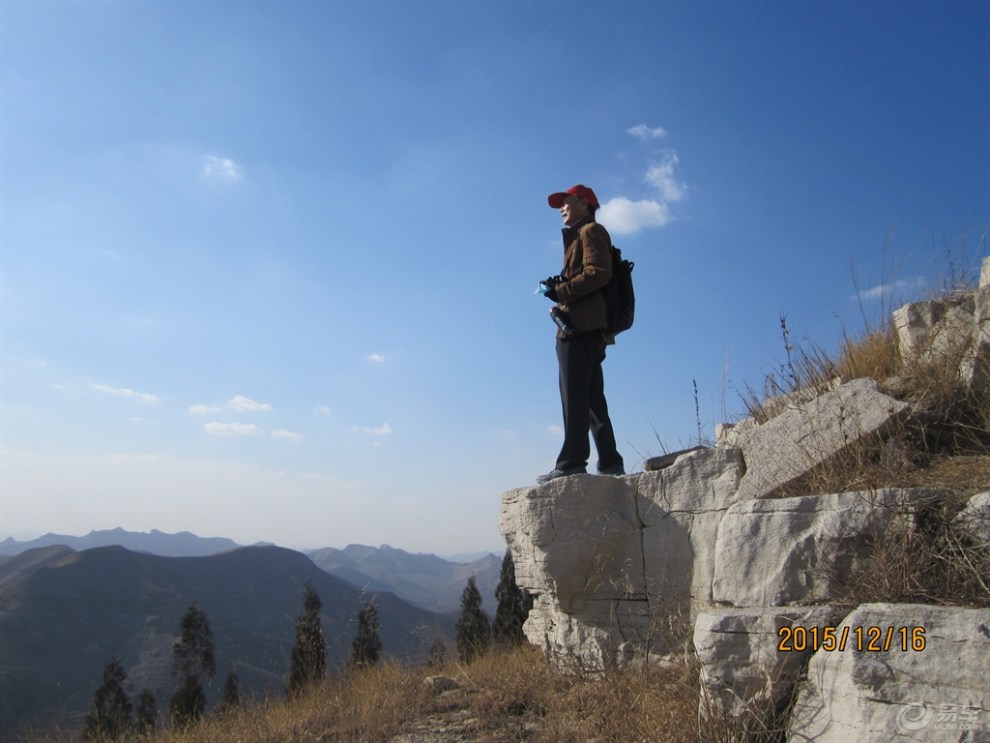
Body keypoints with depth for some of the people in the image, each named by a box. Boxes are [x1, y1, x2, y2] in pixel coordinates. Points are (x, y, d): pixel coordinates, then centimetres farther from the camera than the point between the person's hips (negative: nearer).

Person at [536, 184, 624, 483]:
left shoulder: (590, 231, 3)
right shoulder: (578, 236, 31)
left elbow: (598, 273, -14)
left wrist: (561, 291, -12)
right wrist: (559, 286, 7)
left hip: (581, 325, -10)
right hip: (586, 327, 10)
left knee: (575, 396, -16)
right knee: (592, 399, 8)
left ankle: (572, 461, -19)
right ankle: (610, 462, 9)